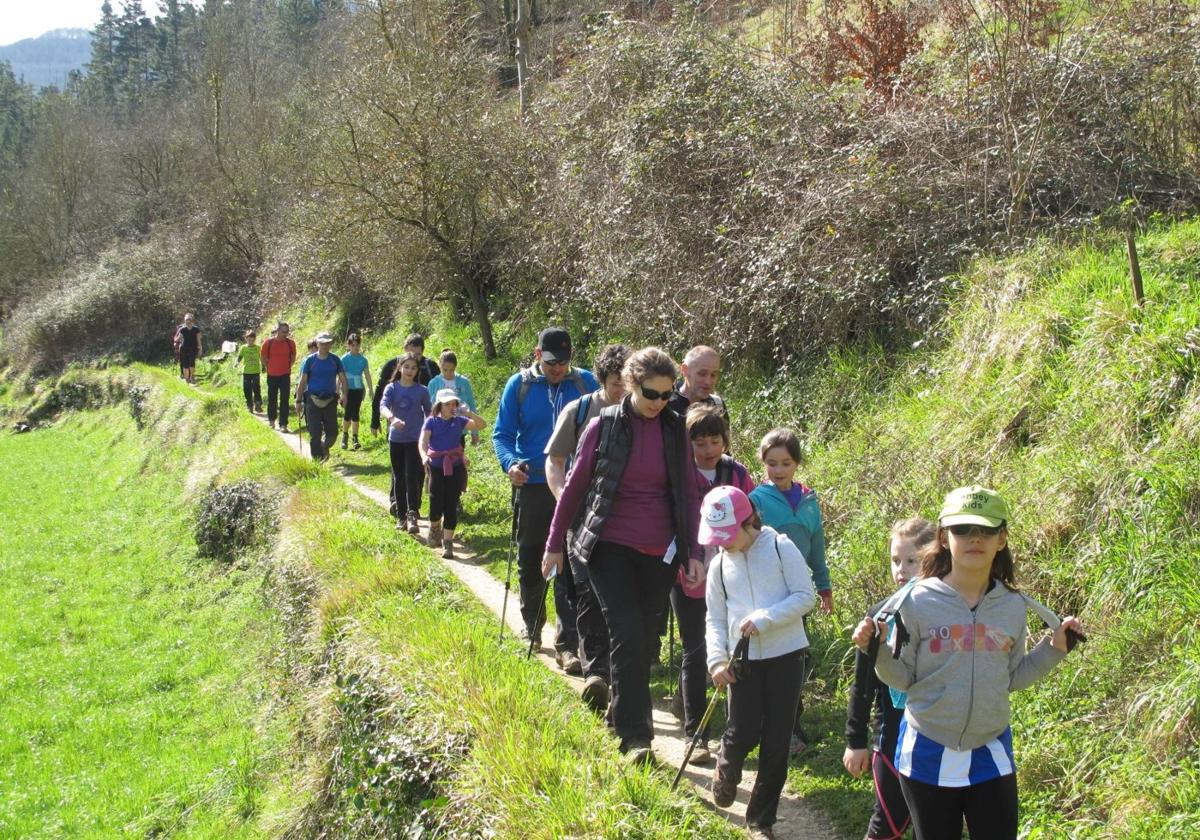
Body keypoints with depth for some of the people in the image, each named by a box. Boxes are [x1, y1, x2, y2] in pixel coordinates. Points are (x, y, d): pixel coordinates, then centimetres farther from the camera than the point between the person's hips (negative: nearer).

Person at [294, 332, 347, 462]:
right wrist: (298, 401, -3)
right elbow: (302, 381, 0)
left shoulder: (335, 360, 3)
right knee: (315, 433, -3)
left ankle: (324, 447, 34)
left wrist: (344, 394, -13)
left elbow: (342, 378, 3)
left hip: (330, 400, 2)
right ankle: (317, 459, 6)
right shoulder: (310, 360, -2)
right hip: (313, 400, -2)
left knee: (332, 432, 4)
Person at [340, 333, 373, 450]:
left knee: (355, 413, 3)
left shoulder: (363, 359, 3)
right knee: (348, 413, -2)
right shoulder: (345, 359, -4)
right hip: (348, 389, -2)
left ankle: (355, 438, 6)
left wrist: (371, 391, 6)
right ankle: (345, 436, 15)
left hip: (359, 389, 2)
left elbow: (367, 376, 7)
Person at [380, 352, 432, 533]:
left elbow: (429, 413, 8)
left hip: (415, 439, -2)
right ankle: (401, 516, 18)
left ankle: (412, 516, -17)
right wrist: (391, 418, -38)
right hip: (396, 439, 2)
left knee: (413, 477, -12)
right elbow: (383, 405, -17)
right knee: (399, 479, 9)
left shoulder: (422, 391, 1)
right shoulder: (391, 388, 0)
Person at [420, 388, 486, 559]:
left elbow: (481, 425, -3)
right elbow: (423, 441, -14)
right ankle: (434, 528, 27)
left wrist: (469, 413, -20)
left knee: (451, 506, -2)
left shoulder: (459, 421, 3)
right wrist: (424, 456, -34)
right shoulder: (431, 422, -3)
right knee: (436, 504, -5)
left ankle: (448, 543, 2)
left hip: (455, 467, 1)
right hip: (436, 467, -1)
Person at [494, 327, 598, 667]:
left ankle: (567, 645, -5)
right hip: (532, 486, 1)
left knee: (570, 567, -7)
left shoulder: (586, 383, 1)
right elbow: (502, 433, 3)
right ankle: (532, 630, 36)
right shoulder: (519, 385, 1)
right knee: (530, 563, 15)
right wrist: (510, 463, -17)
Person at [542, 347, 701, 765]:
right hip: (610, 547, -3)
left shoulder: (675, 431, 4)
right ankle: (634, 735, -9)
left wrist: (694, 553, 1)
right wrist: (555, 545, 4)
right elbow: (575, 486, 2)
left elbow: (688, 495, 7)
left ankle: (621, 712, 28)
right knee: (627, 635, -13)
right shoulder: (604, 425, -4)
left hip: (659, 553, 3)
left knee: (643, 641, 9)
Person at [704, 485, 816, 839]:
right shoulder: (720, 564, 5)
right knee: (742, 734, -5)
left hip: (785, 655, -2)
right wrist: (716, 660, -5)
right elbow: (715, 618, 9)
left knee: (776, 741, 2)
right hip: (744, 659, 2)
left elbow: (805, 597, -8)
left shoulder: (781, 547, -6)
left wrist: (764, 618, -19)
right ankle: (726, 771, 31)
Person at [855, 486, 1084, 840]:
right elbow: (902, 678, -5)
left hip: (992, 753, 2)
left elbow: (1011, 679, 9)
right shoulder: (918, 601, -11)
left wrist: (1053, 649, -1)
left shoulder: (1014, 606, -1)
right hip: (928, 752, -2)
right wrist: (878, 649, -23)